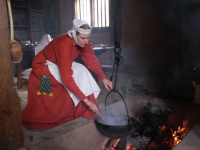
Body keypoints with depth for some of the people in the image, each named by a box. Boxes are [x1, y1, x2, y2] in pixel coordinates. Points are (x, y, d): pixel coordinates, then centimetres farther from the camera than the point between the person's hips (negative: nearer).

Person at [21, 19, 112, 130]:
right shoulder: (64, 45, -38)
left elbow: (92, 61, -9)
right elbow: (67, 79, -42)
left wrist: (104, 79, -24)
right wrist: (86, 100, -41)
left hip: (58, 65, 7)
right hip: (43, 67, -7)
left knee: (81, 71, -13)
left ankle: (80, 110, -3)